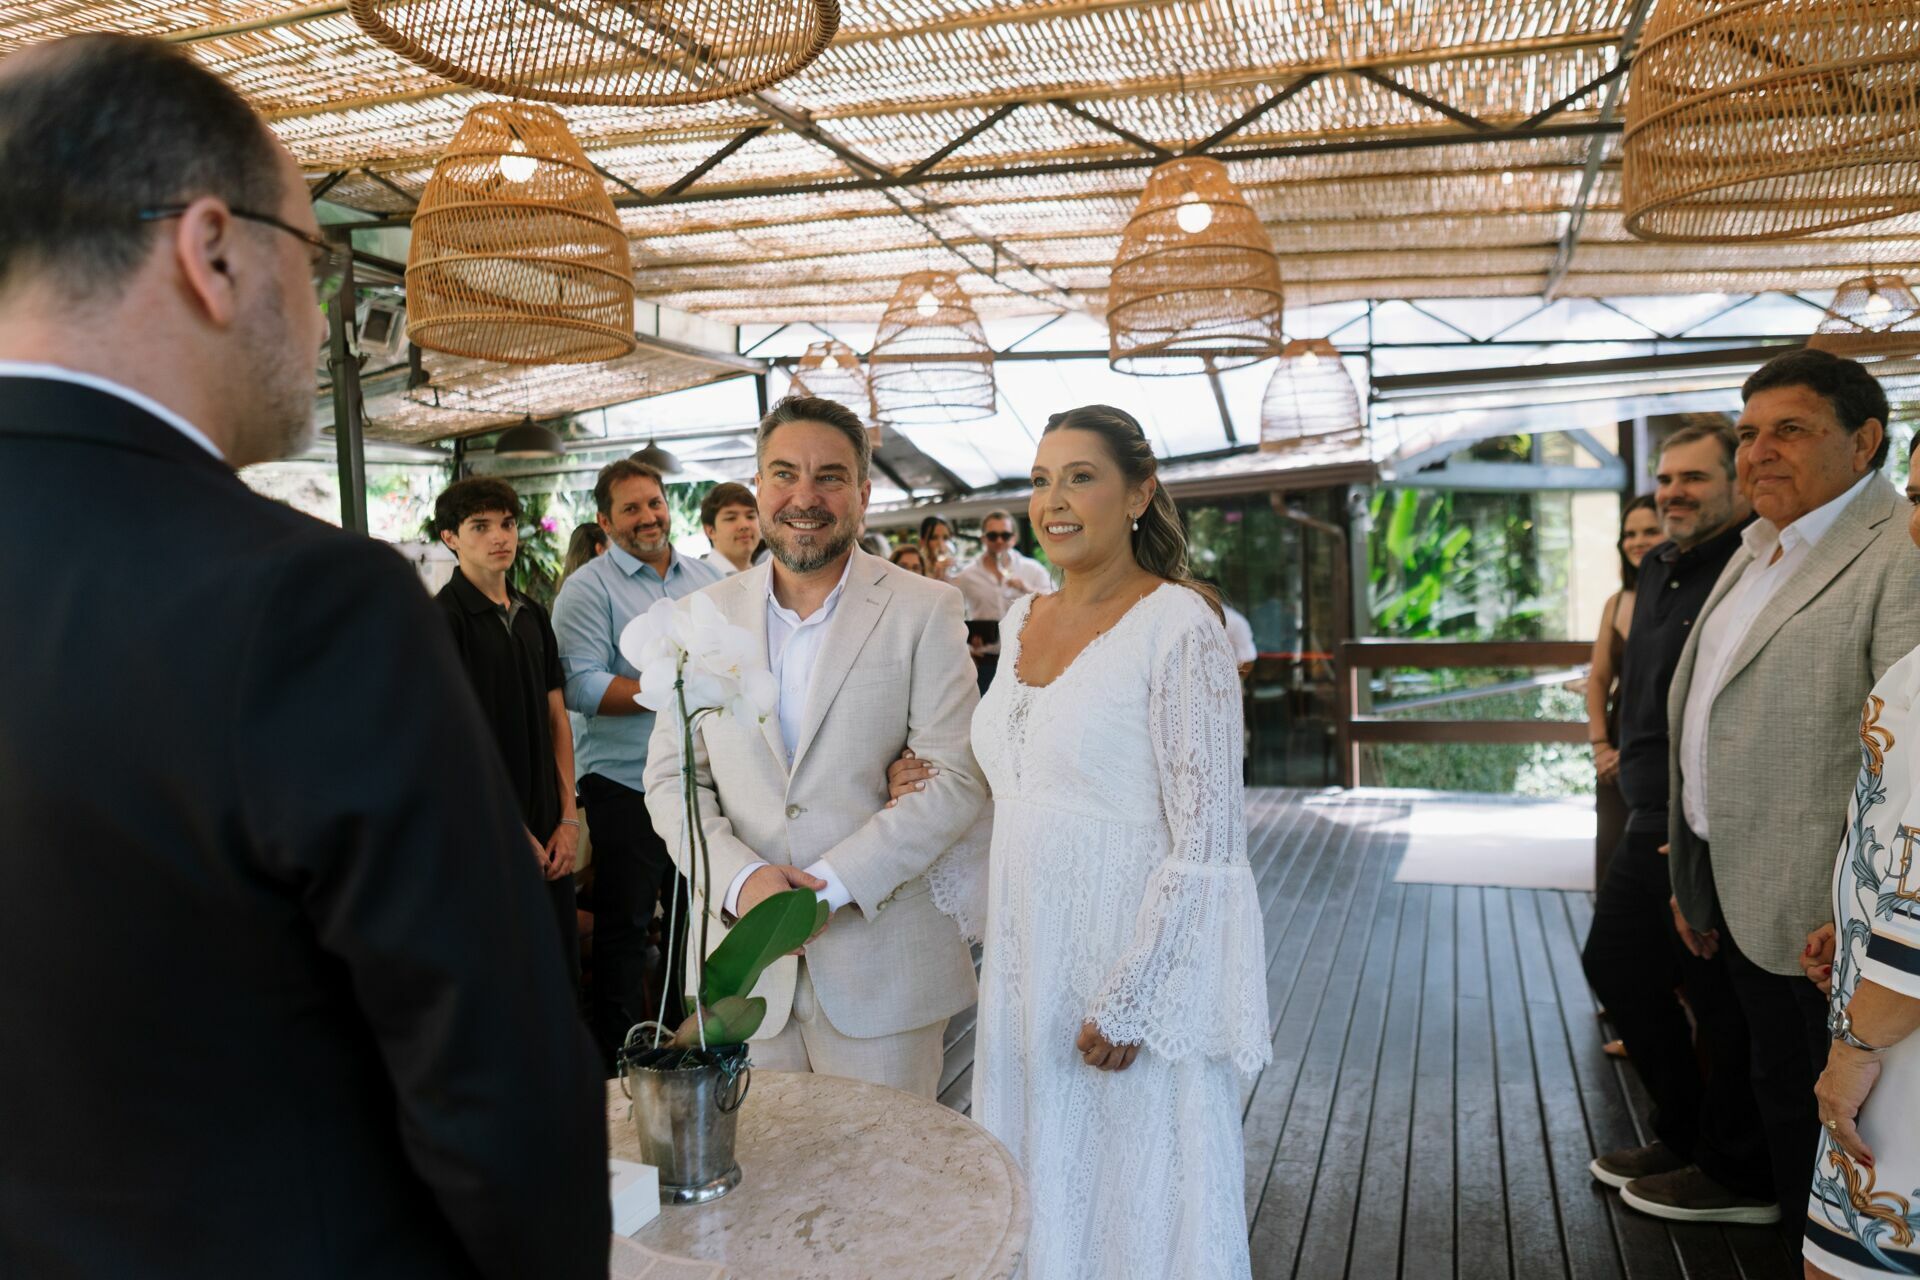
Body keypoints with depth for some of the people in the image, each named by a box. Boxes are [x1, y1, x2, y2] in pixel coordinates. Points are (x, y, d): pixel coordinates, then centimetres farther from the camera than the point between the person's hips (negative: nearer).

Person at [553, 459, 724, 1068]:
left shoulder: (707, 578, 11)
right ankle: (616, 1061, 17)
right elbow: (582, 686, -18)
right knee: (623, 925, 3)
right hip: (625, 784, -5)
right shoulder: (588, 588, -7)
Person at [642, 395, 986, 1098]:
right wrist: (742, 879, -12)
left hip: (878, 963, -2)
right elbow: (671, 777, 5)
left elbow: (956, 779, -9)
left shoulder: (925, 610, -4)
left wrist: (829, 882, -17)